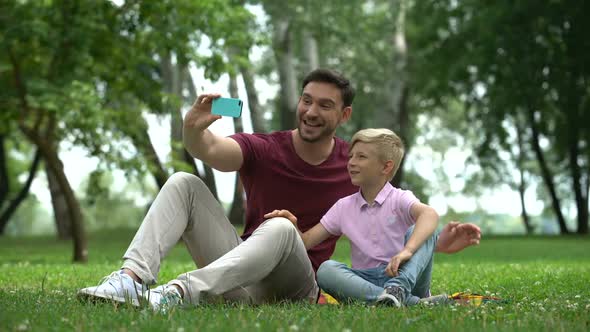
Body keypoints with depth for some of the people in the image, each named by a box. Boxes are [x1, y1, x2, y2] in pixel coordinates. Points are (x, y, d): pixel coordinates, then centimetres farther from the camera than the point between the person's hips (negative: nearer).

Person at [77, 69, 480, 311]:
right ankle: (133, 279, -35)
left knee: (280, 228, -36)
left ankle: (181, 292, -52)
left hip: (295, 287, -2)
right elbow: (211, 150, -23)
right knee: (184, 184, -14)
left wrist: (442, 241, -10)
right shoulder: (263, 149, -2)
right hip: (244, 279, 2)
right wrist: (194, 128, -47)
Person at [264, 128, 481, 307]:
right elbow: (307, 242, 8)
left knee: (422, 230, -21)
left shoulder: (399, 199, -2)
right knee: (326, 270, -26)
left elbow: (430, 214, -25)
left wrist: (407, 251, -42)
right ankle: (413, 302, -37)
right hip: (365, 280, 3)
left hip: (405, 275, -3)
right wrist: (292, 226, -15)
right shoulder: (344, 207, 12)